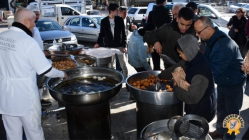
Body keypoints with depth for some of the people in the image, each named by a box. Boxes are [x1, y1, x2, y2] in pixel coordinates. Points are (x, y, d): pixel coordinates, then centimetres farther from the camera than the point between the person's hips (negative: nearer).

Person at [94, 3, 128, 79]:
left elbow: (123, 33, 1)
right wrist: (98, 43, -6)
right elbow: (102, 33, 7)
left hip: (119, 46, 0)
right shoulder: (104, 21, 0)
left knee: (123, 65, 3)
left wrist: (124, 45, -4)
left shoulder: (120, 19, 0)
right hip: (108, 46, 1)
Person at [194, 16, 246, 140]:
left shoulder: (224, 45, -35)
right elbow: (208, 60, 2)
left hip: (233, 83, -8)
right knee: (221, 108, 22)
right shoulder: (212, 39, -7)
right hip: (223, 81, 8)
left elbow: (215, 70, -33)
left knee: (231, 112, 11)